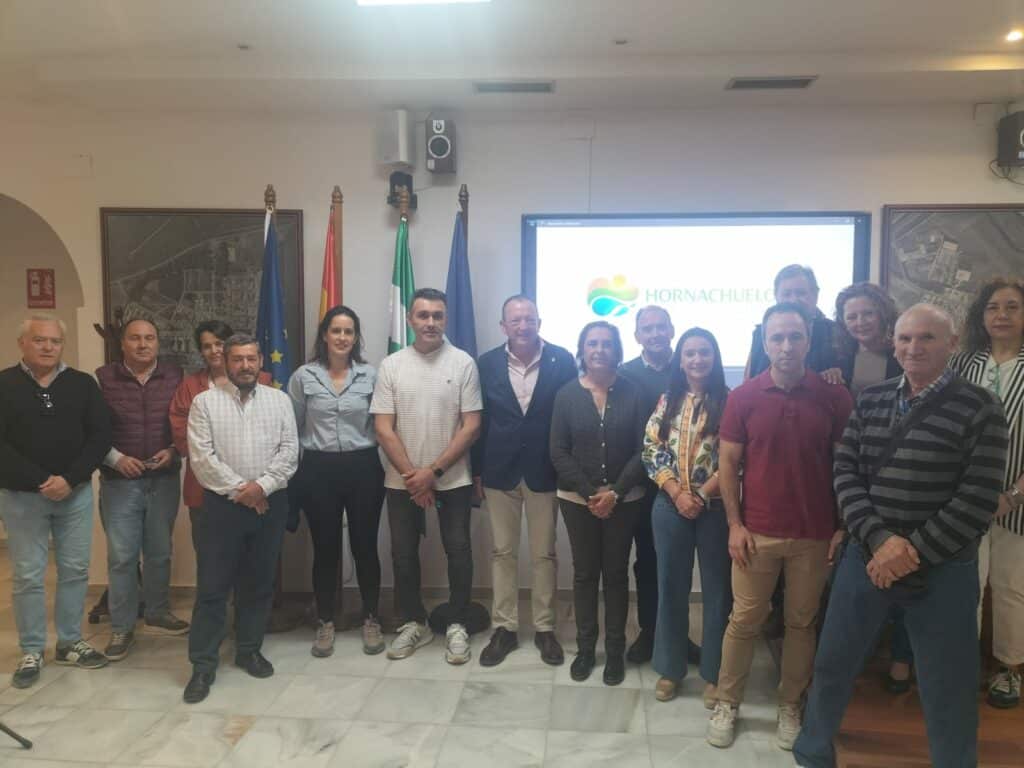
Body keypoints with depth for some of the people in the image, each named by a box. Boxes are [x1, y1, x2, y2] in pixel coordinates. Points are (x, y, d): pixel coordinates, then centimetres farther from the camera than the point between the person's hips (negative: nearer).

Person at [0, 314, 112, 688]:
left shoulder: (82, 384, 3)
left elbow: (100, 435, -2)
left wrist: (69, 479, -13)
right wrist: (40, 481, -17)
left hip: (76, 493, 2)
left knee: (75, 570, 9)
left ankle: (70, 642, 24)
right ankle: (31, 651, 19)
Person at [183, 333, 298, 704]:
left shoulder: (280, 400, 5)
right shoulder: (205, 402, 0)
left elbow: (289, 451, -2)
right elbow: (201, 457, -8)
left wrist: (262, 485, -14)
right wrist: (239, 489, -13)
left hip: (269, 503, 2)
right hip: (222, 504, -2)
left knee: (259, 583, 12)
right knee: (212, 586, 2)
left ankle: (249, 650, 27)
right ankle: (203, 663, 13)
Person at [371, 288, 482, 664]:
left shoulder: (463, 363, -5)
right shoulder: (391, 365, -1)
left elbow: (471, 426, -7)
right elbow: (383, 428, -3)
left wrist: (433, 471, -12)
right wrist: (413, 476, -9)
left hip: (453, 479, -1)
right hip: (402, 481, 2)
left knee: (458, 552, 5)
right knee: (403, 554, 10)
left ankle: (456, 625, 21)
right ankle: (413, 623, 28)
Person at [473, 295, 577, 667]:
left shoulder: (562, 360, -5)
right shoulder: (487, 363, -1)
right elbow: (479, 420, 3)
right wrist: (477, 470, 3)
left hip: (544, 471, -1)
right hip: (500, 471, 1)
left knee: (543, 554, 9)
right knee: (503, 552, 10)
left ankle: (544, 628, 24)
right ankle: (505, 628, 23)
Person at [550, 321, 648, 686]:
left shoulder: (633, 393, -2)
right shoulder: (567, 394, -1)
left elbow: (642, 450, -4)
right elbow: (558, 452, -3)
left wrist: (615, 492, -13)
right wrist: (588, 493, -11)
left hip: (623, 499, 0)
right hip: (578, 499, 1)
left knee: (616, 573, 8)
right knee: (584, 573, 9)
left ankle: (615, 650, 21)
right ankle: (584, 647, 21)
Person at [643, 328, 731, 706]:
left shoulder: (729, 401, -4)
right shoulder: (667, 402, 5)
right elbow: (651, 452, 0)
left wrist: (701, 495, -13)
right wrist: (677, 493, -11)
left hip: (716, 507, -2)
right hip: (671, 506, 3)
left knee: (717, 589, 8)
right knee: (671, 587, 11)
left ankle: (715, 674, 23)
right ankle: (670, 668, 25)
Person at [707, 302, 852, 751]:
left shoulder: (834, 398, -3)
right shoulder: (743, 397, -4)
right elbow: (728, 463, -1)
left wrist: (845, 526, -1)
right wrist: (735, 524, -5)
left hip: (814, 535, 1)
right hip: (757, 533, 0)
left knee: (802, 623, 13)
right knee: (744, 621, 8)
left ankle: (790, 707, 31)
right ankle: (726, 704, 24)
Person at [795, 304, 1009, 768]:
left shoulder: (978, 408, -7)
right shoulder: (871, 401, 3)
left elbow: (978, 498, -12)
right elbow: (845, 472, -1)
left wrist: (914, 552, -16)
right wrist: (877, 540, -15)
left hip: (942, 569, -3)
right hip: (867, 557, 4)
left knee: (948, 691, 9)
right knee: (831, 665, 14)